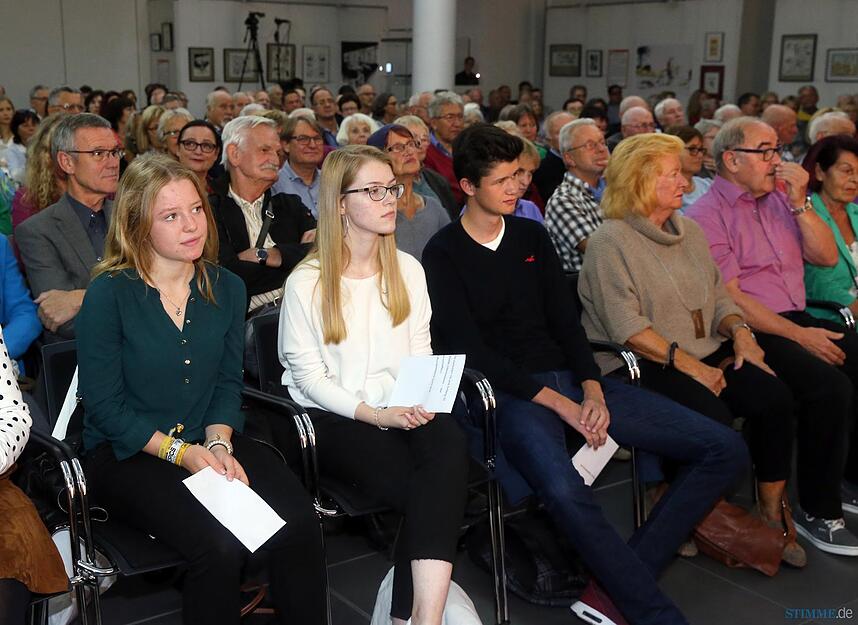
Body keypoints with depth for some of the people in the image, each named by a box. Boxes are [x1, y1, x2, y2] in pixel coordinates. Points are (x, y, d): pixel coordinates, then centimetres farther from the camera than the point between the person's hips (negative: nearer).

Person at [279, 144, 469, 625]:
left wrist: (424, 398, -12)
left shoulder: (409, 269, 10)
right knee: (428, 487, -29)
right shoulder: (307, 283, -5)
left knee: (449, 442, -31)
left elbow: (421, 351, 10)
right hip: (332, 418, -4)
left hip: (403, 411, 4)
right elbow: (309, 378, -6)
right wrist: (376, 414, -19)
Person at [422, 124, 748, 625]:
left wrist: (593, 391, -6)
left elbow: (566, 322, 12)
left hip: (569, 377, 6)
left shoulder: (532, 236, 15)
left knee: (725, 448, -6)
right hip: (511, 393, -6)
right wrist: (559, 403, -15)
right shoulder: (443, 255, -1)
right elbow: (470, 349, -9)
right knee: (565, 492, -40)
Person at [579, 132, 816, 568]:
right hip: (645, 365, -7)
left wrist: (739, 330, -3)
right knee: (713, 418, -30)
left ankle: (773, 509, -5)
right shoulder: (610, 241, -8)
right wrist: (688, 364, -19)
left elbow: (718, 296, 19)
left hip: (705, 353, 7)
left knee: (774, 395, -18)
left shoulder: (689, 230, 17)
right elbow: (626, 326, -16)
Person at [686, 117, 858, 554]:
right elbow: (729, 297, -14)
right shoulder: (707, 215, -7)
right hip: (750, 333, -7)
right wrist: (799, 336, -17)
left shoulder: (779, 199, 15)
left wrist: (799, 203, -1)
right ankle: (817, 511, -12)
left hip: (798, 320, 7)